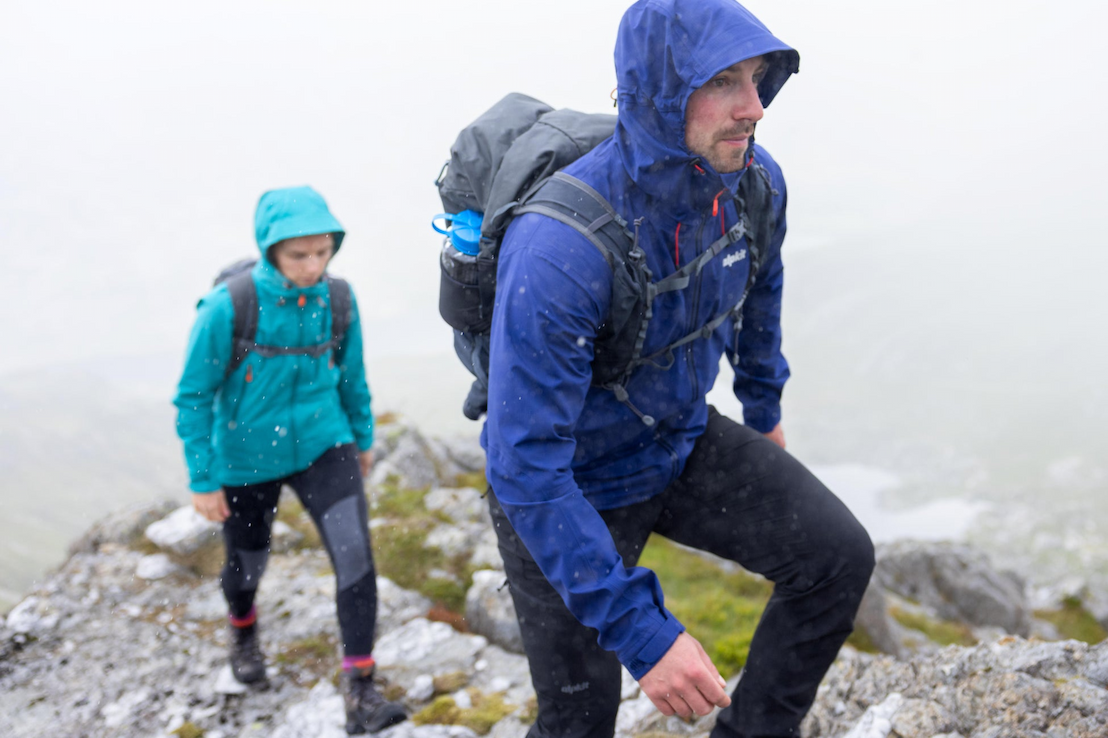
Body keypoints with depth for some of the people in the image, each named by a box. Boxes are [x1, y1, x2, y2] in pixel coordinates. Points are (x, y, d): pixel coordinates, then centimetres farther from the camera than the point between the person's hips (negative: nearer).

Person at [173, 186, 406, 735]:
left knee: (355, 556, -15)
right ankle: (243, 630, 56)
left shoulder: (337, 298, -12)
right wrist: (203, 480, -10)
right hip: (248, 458, -1)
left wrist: (363, 438, 17)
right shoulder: (227, 308, -23)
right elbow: (194, 396, -13)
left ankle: (359, 691, -2)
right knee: (247, 562, 20)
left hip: (321, 445, 2)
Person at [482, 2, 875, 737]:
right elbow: (524, 465, -36)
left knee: (839, 555, -9)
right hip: (571, 483, -5)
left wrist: (765, 409, 22)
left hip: (682, 440, 6)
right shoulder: (558, 253, -38)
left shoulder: (754, 180, -16)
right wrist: (642, 632, -35)